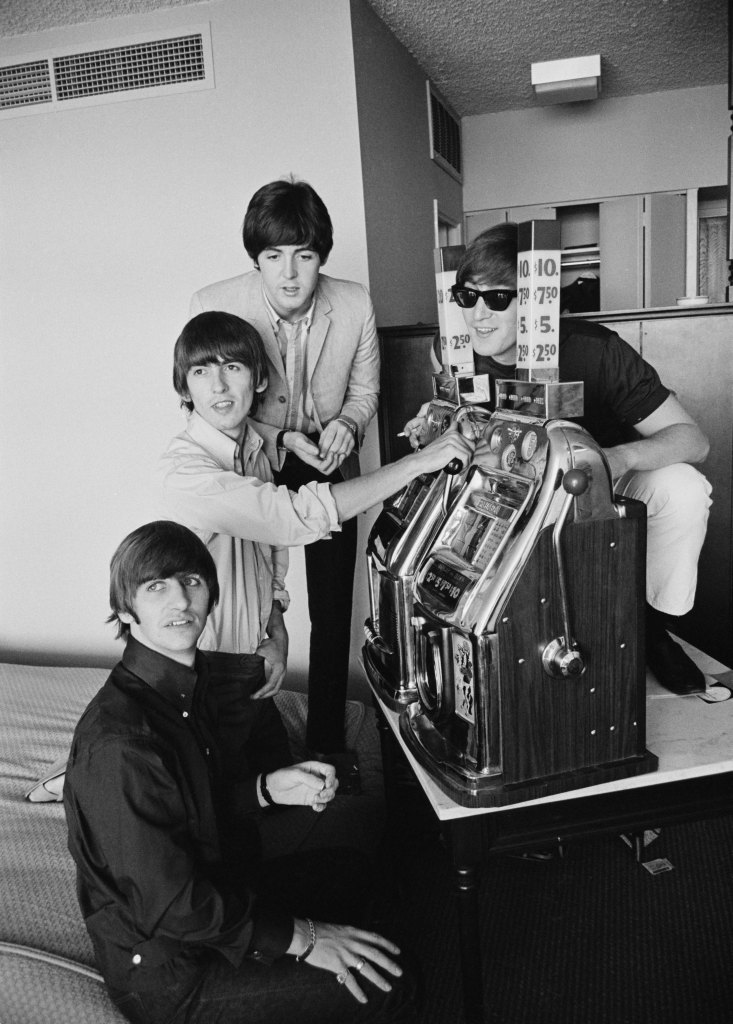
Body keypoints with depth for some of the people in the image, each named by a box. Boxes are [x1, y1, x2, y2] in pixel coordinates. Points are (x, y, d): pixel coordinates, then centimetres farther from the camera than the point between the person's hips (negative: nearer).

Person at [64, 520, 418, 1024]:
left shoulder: (195, 683, -2)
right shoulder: (118, 744, -31)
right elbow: (171, 905, -28)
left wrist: (270, 788, -12)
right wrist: (299, 936, -20)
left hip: (218, 887, 9)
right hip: (165, 974, -9)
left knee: (349, 870, 25)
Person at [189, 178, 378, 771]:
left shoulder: (355, 305, -16)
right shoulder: (215, 307, -21)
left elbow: (365, 389, 1)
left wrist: (346, 425, -20)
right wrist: (280, 439, -24)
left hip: (331, 470, 2)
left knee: (333, 613, 10)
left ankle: (328, 739, 31)